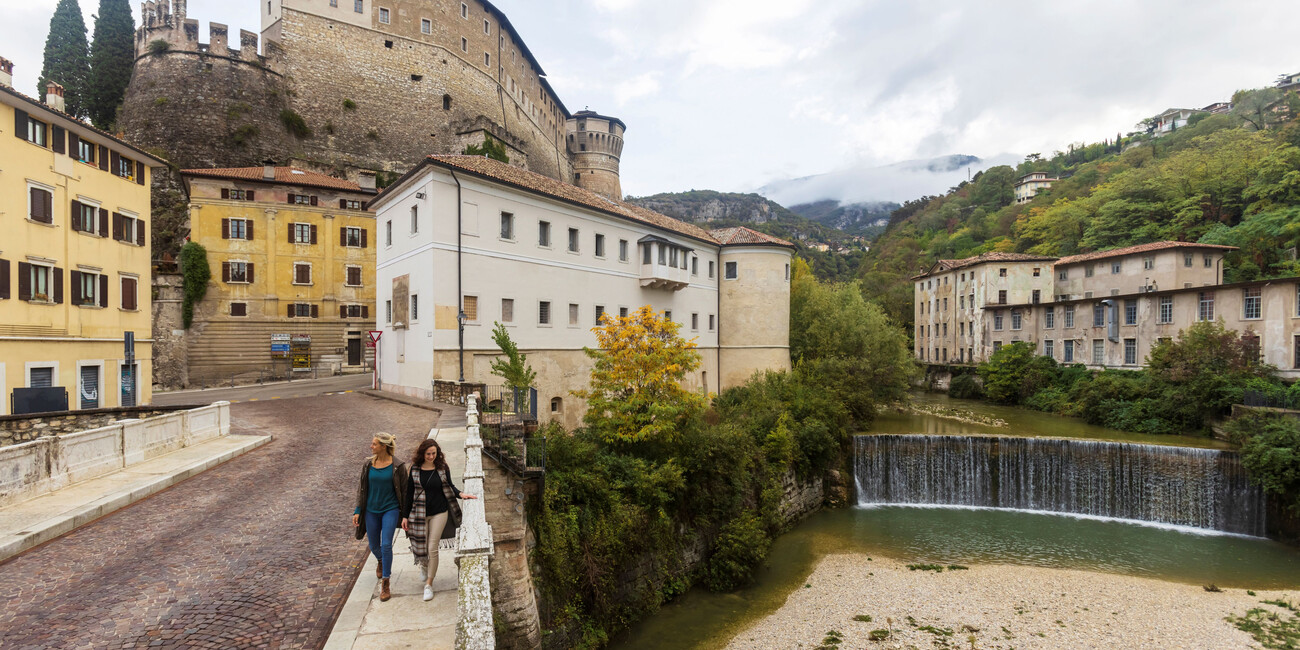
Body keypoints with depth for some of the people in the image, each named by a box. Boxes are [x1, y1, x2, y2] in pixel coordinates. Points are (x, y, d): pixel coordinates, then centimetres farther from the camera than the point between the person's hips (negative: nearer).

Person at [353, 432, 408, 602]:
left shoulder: (397, 467, -12)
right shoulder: (368, 465, -2)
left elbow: (404, 491, -5)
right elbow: (362, 488, 7)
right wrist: (358, 511, 3)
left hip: (390, 509, -4)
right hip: (371, 510, 4)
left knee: (386, 545, -12)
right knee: (374, 546, 14)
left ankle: (385, 584, 1)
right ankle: (381, 562, 50)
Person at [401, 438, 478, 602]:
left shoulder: (442, 468, -3)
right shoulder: (415, 469, -2)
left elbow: (449, 487, 8)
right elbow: (409, 493, 3)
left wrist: (461, 494, -12)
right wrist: (405, 516, 4)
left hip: (439, 513, -1)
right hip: (419, 514, 1)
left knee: (432, 548, -4)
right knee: (420, 547, 8)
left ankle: (429, 584, 11)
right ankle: (424, 564, 45)